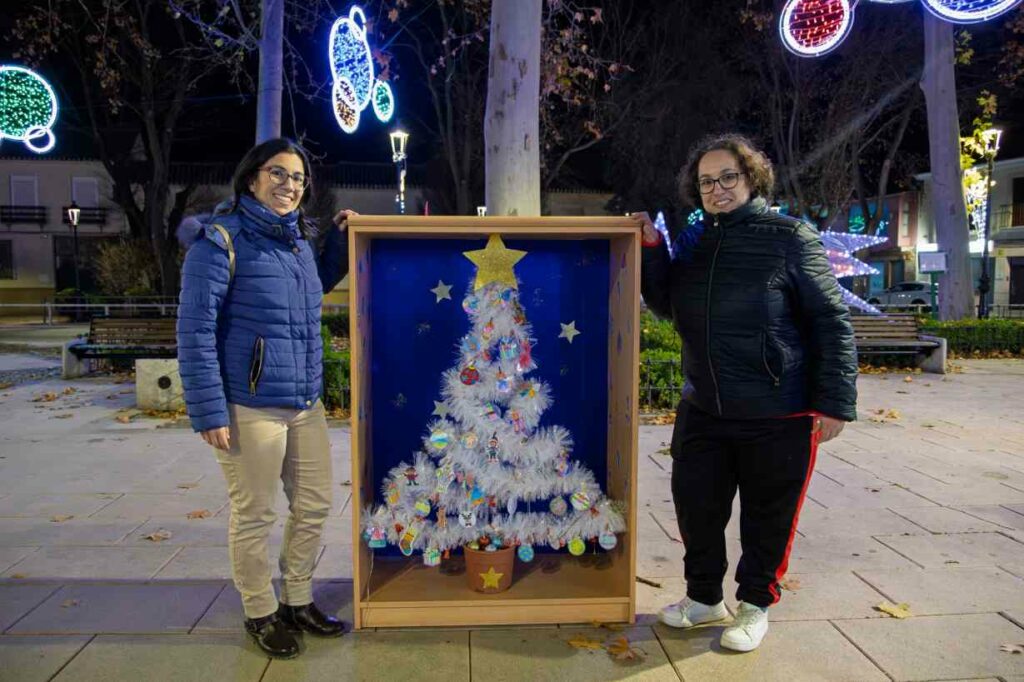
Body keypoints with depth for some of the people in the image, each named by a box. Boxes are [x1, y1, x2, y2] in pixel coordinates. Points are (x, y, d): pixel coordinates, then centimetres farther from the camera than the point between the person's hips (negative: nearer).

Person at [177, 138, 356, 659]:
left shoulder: (300, 241, 12)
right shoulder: (222, 239, -9)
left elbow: (320, 286, 33)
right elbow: (195, 329, -12)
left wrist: (339, 238, 17)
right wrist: (209, 411, -16)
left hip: (307, 404, 7)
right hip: (250, 407, -7)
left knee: (314, 505, 15)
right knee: (254, 517, 8)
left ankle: (298, 603, 35)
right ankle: (260, 614, 29)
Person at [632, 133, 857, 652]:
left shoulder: (789, 238, -8)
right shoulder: (694, 242, 8)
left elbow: (831, 322, -8)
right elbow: (666, 306, 15)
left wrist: (835, 402, -13)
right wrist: (651, 248, 0)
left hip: (779, 415, -5)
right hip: (703, 410, 5)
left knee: (768, 515, 10)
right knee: (695, 504, 11)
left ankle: (755, 604, 31)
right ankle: (704, 596, 33)